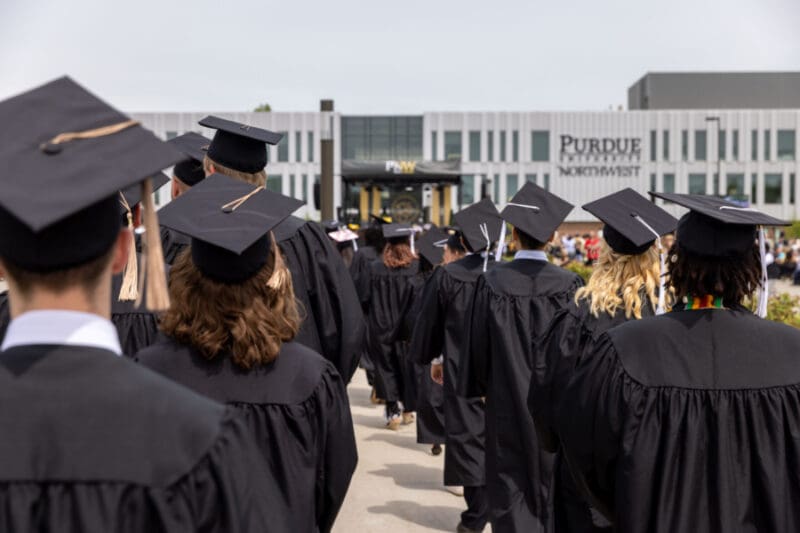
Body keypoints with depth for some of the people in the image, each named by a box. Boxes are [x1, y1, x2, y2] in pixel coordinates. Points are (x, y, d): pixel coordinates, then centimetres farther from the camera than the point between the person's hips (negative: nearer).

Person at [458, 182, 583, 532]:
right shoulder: (569, 284, -10)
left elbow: (476, 347, -3)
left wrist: (479, 387, 12)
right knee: (553, 488, 16)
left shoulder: (491, 283, -11)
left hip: (507, 404, -1)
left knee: (511, 493, 8)